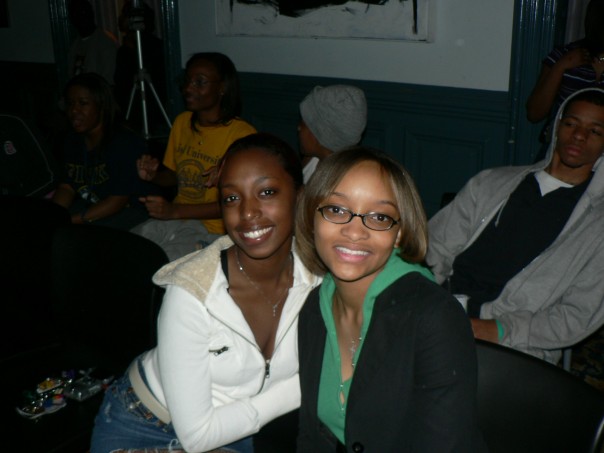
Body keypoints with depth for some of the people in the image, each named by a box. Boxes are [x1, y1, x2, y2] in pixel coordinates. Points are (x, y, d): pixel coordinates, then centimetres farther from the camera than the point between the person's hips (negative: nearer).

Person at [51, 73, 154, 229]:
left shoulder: (126, 143, -20)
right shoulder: (72, 142, 6)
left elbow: (118, 200, -22)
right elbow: (66, 187, 4)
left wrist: (74, 220, -27)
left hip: (130, 209, -7)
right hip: (91, 205, 7)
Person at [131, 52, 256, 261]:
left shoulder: (241, 134, -14)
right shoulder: (182, 122, 10)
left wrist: (175, 210, -20)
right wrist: (154, 175, -3)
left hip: (211, 228, -6)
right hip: (172, 218, 6)